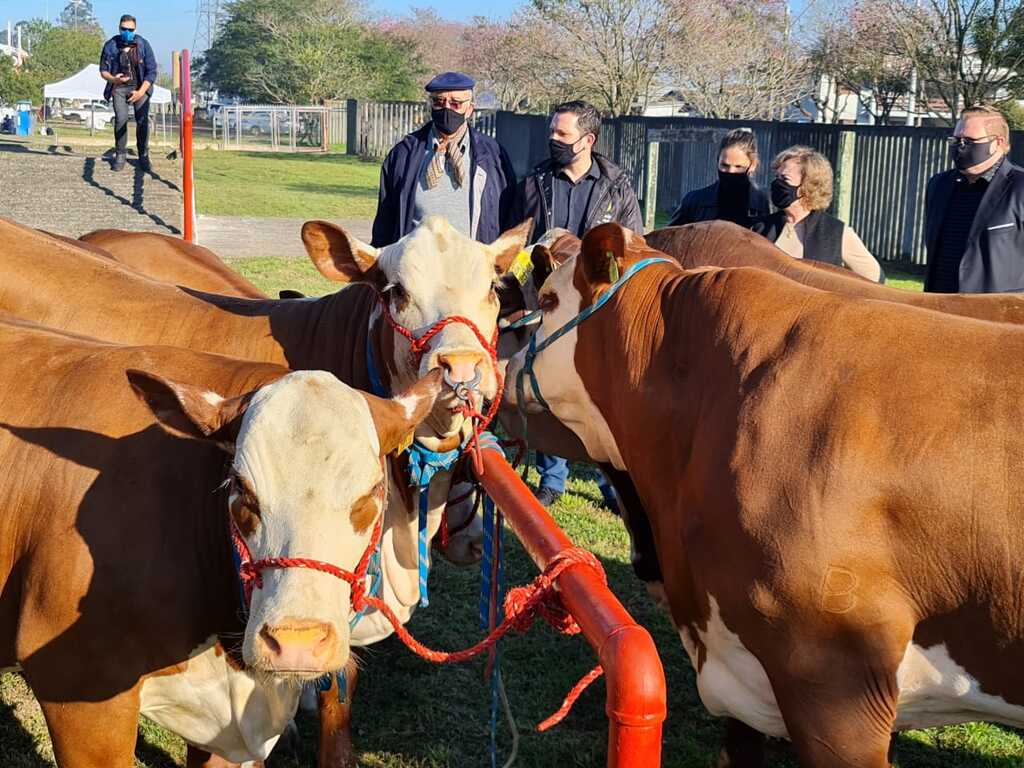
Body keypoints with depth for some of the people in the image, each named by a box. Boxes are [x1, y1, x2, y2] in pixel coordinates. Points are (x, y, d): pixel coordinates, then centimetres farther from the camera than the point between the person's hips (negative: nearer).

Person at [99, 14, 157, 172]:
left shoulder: (143, 45, -9)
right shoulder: (110, 46, -7)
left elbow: (152, 71, -6)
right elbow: (103, 70, 1)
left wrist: (141, 92, -14)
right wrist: (113, 79, -22)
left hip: (140, 86, 0)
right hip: (119, 87, 0)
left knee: (142, 120, -13)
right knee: (121, 118, -16)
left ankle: (143, 156, -2)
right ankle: (120, 155, -4)